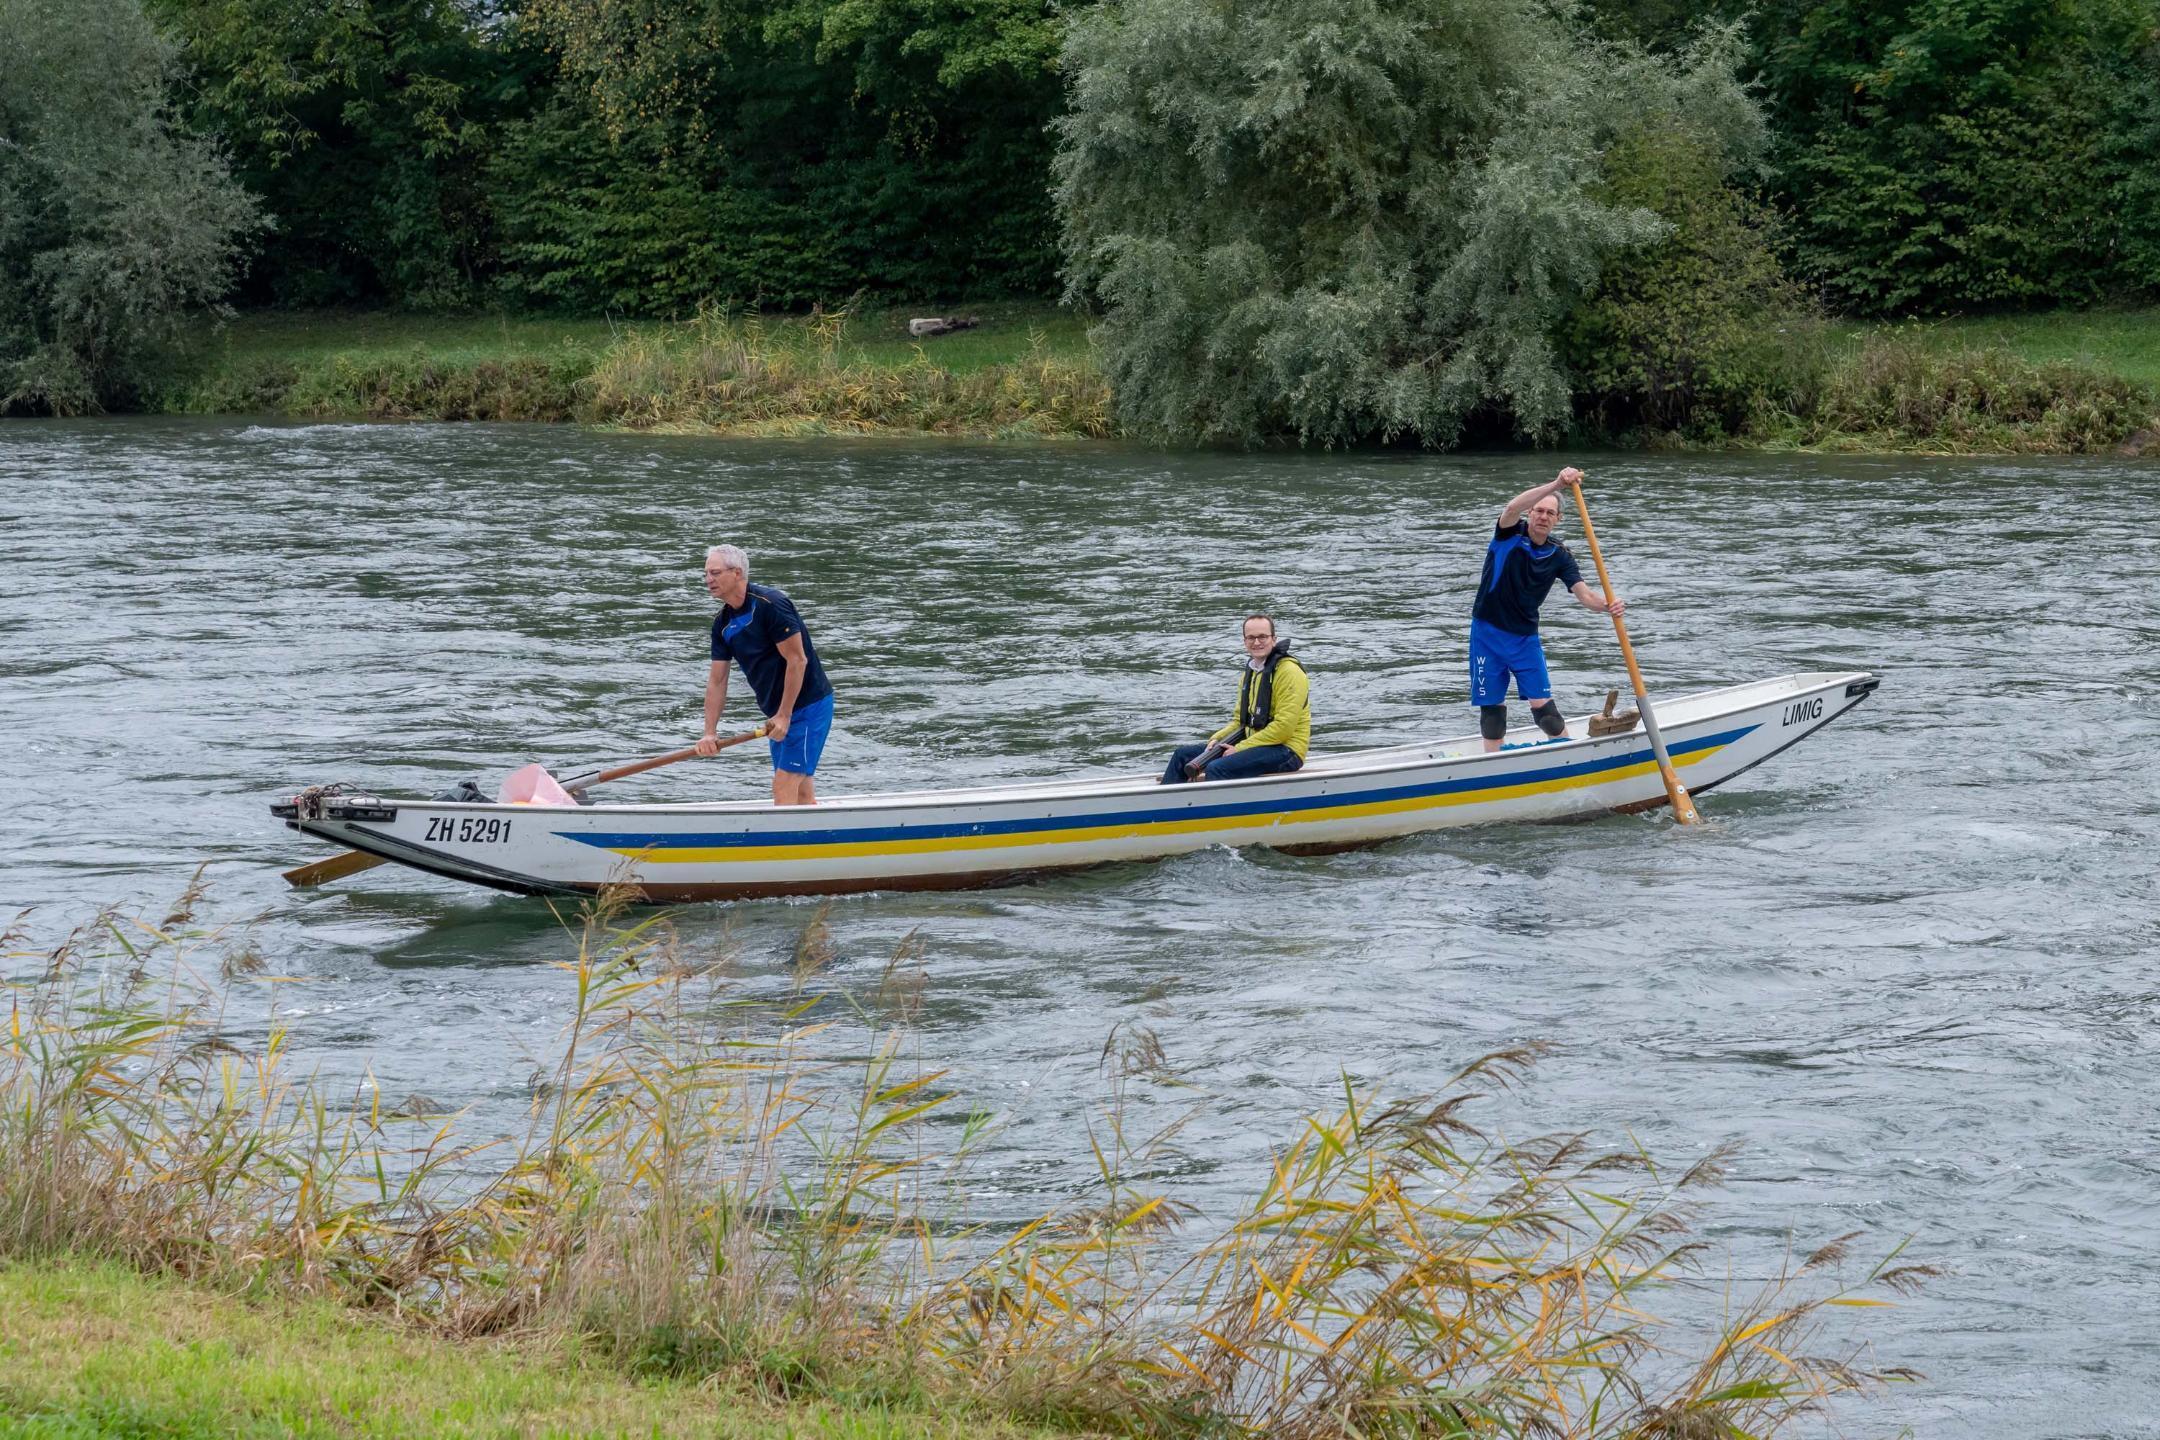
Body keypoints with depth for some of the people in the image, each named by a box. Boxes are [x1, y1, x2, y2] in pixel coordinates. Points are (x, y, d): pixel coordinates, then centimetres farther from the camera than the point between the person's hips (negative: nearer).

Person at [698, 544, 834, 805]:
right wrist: (710, 733, -1)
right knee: (801, 792, 11)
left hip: (808, 705, -8)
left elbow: (797, 660, -20)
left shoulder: (771, 604, -19)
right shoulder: (723, 623, 6)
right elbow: (716, 681, 7)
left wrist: (784, 715, -19)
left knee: (784, 785, -14)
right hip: (779, 713, 9)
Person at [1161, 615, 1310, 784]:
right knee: (1183, 754, 7)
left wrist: (1239, 749, -18)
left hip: (1285, 750, -9)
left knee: (1217, 768, -31)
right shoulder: (1248, 674, 15)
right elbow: (1240, 722, 20)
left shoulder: (1289, 672, -13)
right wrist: (1216, 740, -1)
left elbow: (1284, 727, -20)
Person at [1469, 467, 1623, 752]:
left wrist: (1607, 605, -35)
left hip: (1525, 637, 2)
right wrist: (1557, 485, -43)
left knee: (1543, 705, -5)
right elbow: (1512, 508, -32)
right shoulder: (1510, 535, -9)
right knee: (1492, 707, 3)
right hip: (1487, 632, -2)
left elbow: (1584, 594, -11)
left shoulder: (1559, 556, -1)